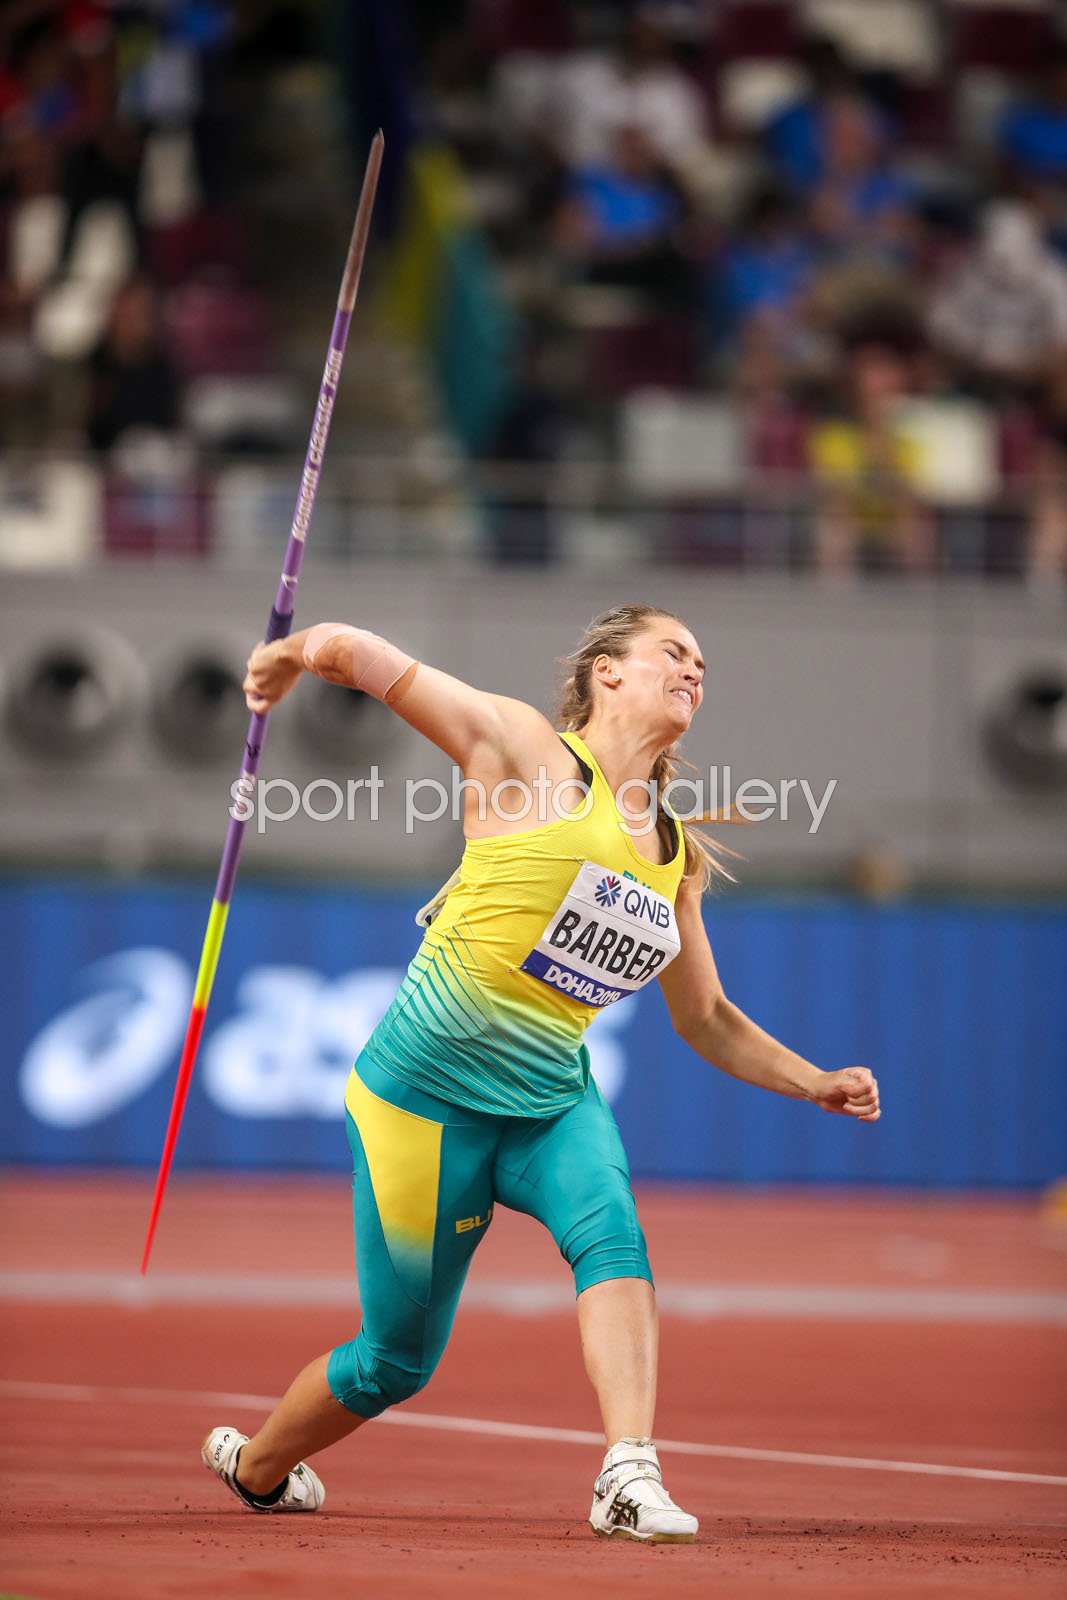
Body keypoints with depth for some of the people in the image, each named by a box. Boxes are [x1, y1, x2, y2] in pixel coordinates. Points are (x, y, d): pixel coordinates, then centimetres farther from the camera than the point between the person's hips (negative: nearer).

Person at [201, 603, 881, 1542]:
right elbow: (354, 654, -10)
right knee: (398, 1359, 4)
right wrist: (291, 657, 2)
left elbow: (707, 1021, 20)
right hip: (430, 1090, -5)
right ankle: (256, 1466, 33)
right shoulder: (526, 751, -7)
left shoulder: (677, 857, 12)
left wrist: (815, 1085, 10)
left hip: (553, 1101, 5)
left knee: (610, 1229, -29)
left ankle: (631, 1472, -40)